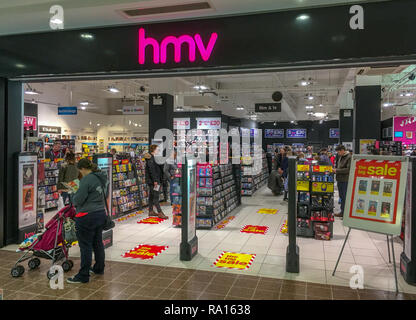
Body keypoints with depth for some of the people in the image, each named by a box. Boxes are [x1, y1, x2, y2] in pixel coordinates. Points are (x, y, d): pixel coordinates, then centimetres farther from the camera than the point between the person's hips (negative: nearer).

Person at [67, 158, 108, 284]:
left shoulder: (87, 179, -18)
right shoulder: (102, 178, 9)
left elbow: (78, 200, -16)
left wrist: (73, 196, 4)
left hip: (88, 217, -9)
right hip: (101, 213, 9)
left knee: (86, 246, 0)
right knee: (98, 243, 20)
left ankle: (83, 276, 9)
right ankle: (99, 268, 33)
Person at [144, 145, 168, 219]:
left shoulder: (151, 157, 16)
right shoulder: (150, 158, -16)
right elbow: (152, 170, -21)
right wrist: (155, 180, -22)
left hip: (151, 181, 10)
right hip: (152, 180, -10)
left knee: (151, 196, 13)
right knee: (156, 196, -9)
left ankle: (151, 211, 20)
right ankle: (160, 213, -8)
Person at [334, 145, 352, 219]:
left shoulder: (349, 157, -13)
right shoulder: (340, 157, 13)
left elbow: (348, 169, -19)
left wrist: (337, 171, -18)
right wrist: (335, 169, 5)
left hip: (346, 180, -8)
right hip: (340, 179, 9)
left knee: (345, 197, -4)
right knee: (341, 196, 15)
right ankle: (342, 212, 25)